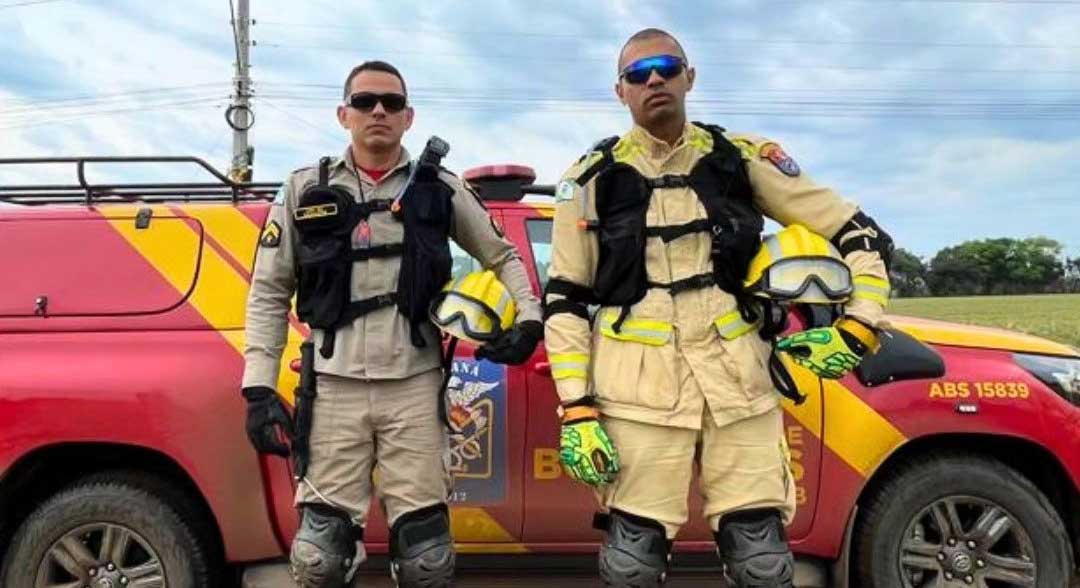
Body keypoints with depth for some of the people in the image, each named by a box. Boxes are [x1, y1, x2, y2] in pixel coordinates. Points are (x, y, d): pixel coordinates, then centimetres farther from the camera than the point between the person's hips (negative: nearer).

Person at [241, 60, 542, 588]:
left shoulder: (440, 189, 7)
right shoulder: (305, 190, 7)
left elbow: (501, 256, 19)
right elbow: (269, 292, 8)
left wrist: (529, 317, 2)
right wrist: (259, 388, 0)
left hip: (415, 386, 0)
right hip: (334, 387, 0)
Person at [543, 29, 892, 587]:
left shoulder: (742, 158, 7)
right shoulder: (591, 178, 5)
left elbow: (859, 234, 11)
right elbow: (564, 301, 4)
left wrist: (856, 327, -3)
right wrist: (575, 410, -4)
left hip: (737, 379, 2)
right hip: (638, 386, -1)